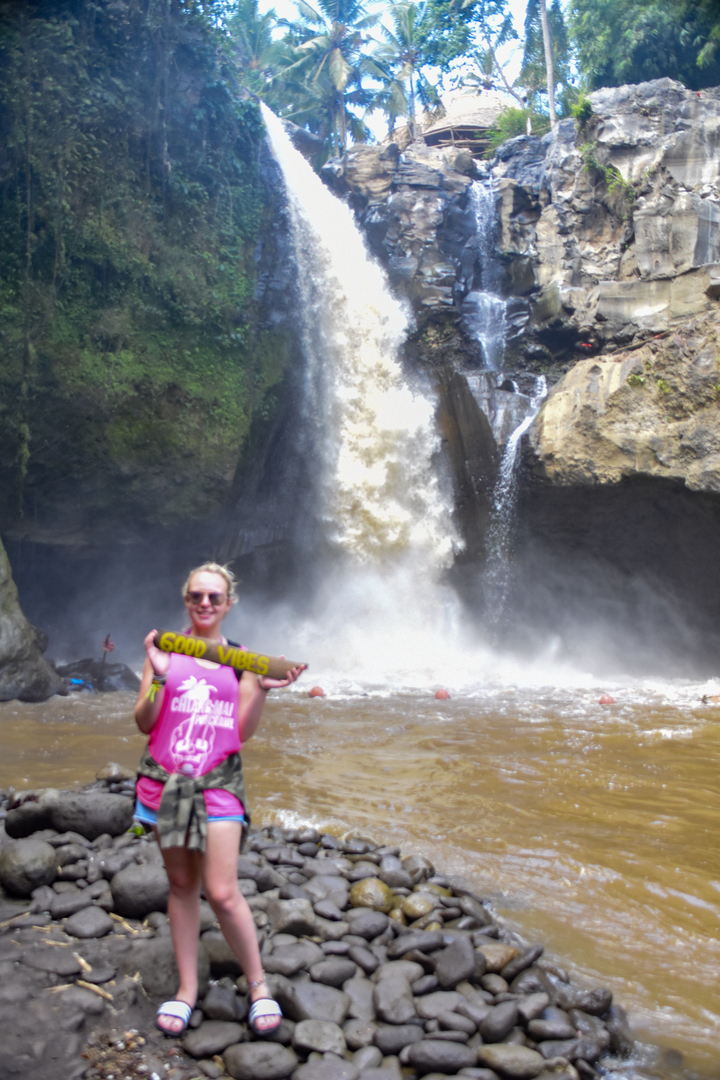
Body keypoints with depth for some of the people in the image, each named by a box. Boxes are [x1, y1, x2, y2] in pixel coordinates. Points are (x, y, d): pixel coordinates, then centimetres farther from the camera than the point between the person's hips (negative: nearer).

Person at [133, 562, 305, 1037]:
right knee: (181, 885, 12)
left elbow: (244, 732, 2)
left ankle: (258, 984, 15)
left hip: (217, 781, -1)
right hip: (165, 778, 1)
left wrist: (262, 690, -13)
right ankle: (188, 987, 26)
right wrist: (159, 678, -17)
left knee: (222, 892, -5)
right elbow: (144, 723, -1)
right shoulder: (166, 649, 2)